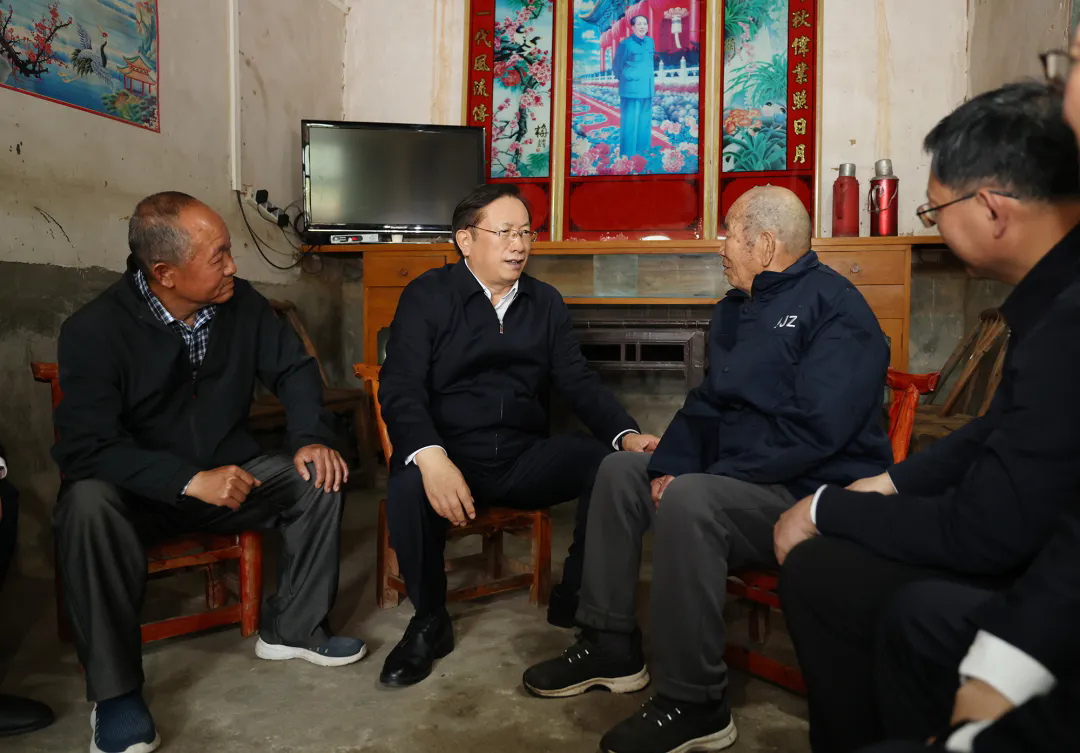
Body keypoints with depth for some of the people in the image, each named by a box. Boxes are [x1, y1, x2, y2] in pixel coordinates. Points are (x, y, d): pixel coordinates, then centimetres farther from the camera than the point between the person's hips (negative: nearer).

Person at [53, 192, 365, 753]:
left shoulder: (241, 303, -6)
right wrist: (190, 480, -33)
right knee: (88, 506, -35)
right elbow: (85, 448, -23)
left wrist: (312, 437, -14)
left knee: (319, 479, -16)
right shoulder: (93, 330, -18)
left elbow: (292, 368, 4)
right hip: (137, 492, -3)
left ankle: (292, 628, 0)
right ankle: (114, 691, -19)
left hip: (228, 473, 4)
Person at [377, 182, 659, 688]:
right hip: (449, 454, -3)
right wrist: (431, 457, -30)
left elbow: (577, 381, 7)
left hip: (524, 461, 3)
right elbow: (401, 388, -10)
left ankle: (574, 601, 0)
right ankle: (429, 621, -6)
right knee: (408, 487, -35)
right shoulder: (427, 297, 1)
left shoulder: (545, 302, 14)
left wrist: (626, 434, -13)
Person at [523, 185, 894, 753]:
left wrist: (703, 476, -21)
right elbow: (707, 403, 12)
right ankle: (611, 647, 10)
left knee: (686, 500, -33)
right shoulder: (737, 308, 15)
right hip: (735, 480, 10)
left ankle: (695, 707, -19)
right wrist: (668, 466, -6)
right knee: (620, 471, 6)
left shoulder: (833, 307, -14)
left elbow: (815, 429, -25)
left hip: (812, 494, -9)